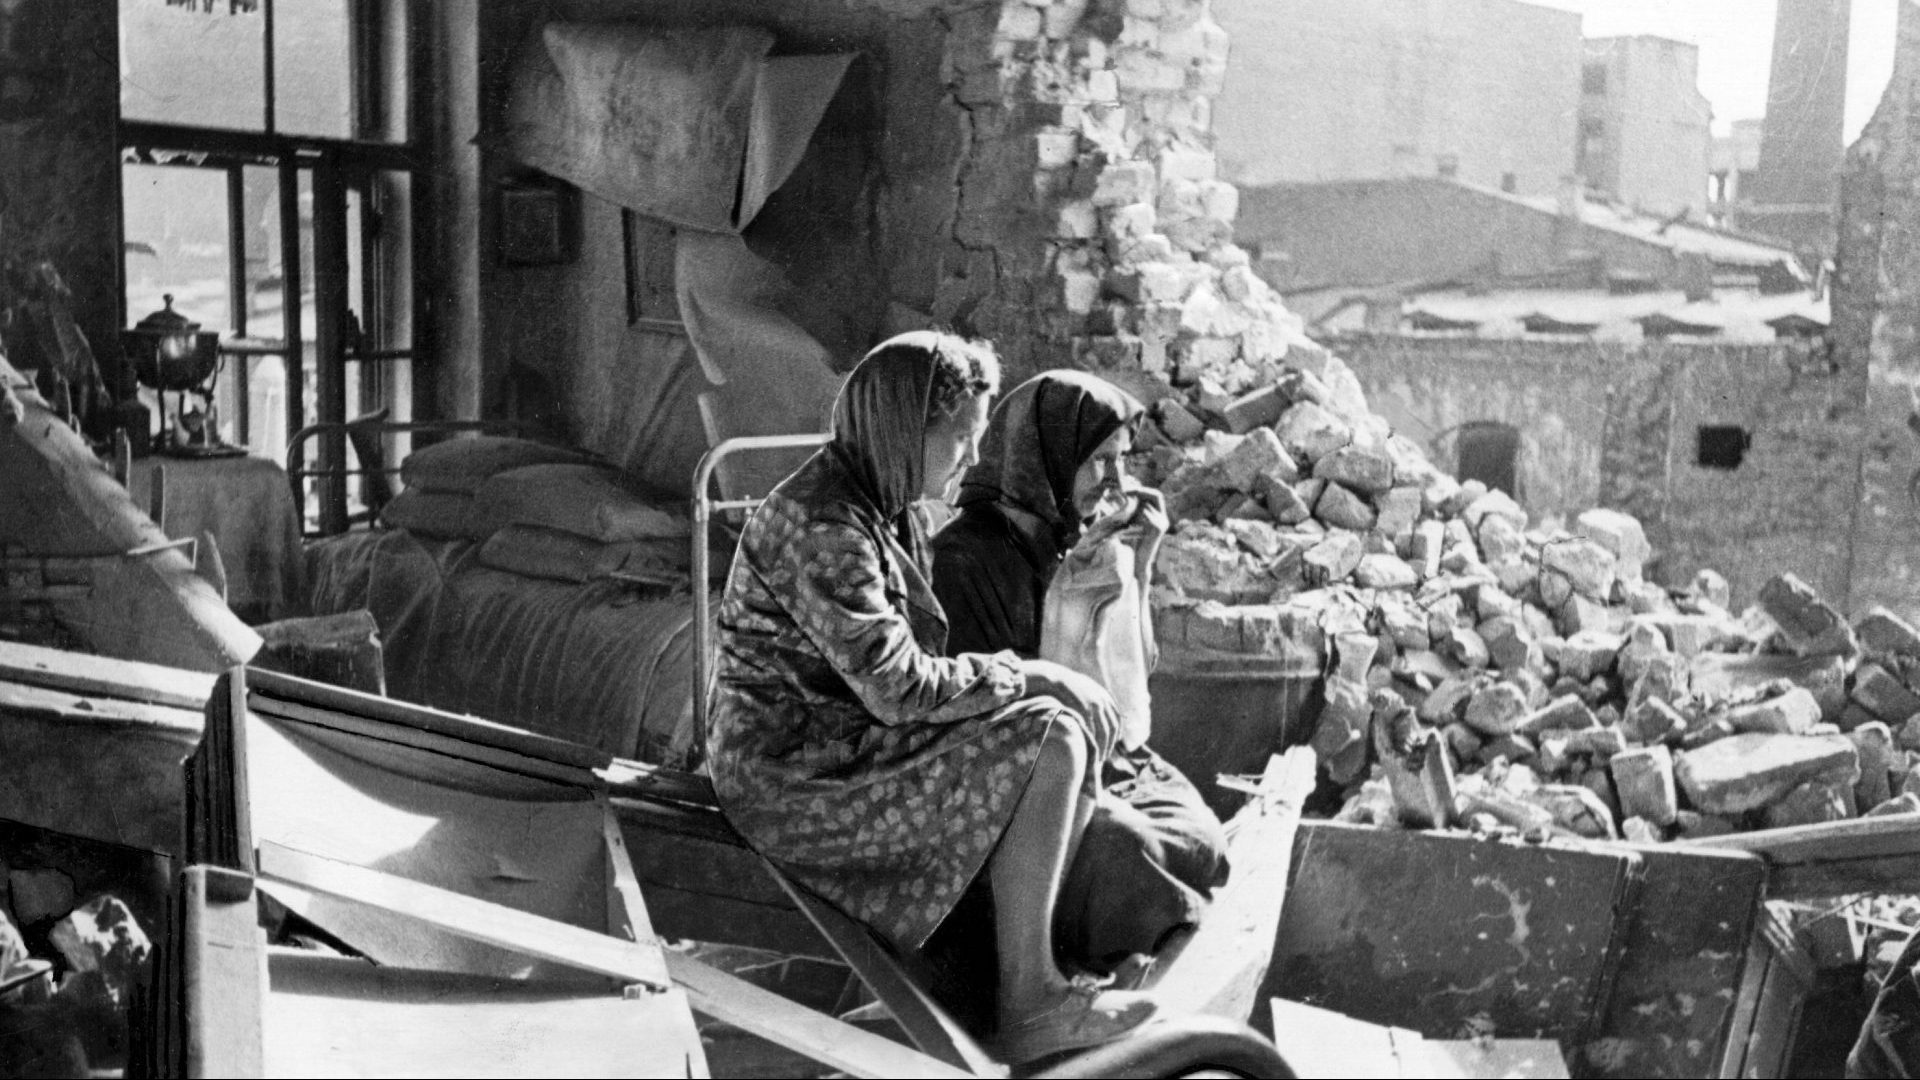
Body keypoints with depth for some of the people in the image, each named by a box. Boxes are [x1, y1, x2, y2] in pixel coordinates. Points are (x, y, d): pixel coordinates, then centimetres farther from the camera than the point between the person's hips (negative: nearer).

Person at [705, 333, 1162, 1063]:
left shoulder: (881, 507, 10)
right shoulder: (821, 525, -22)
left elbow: (902, 661, 11)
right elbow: (900, 687, -25)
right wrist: (1026, 676, -13)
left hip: (848, 737, 10)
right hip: (795, 776, -10)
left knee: (1077, 719, 0)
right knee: (1045, 747, -20)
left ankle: (1050, 949, 5)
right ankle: (1025, 1007, -10)